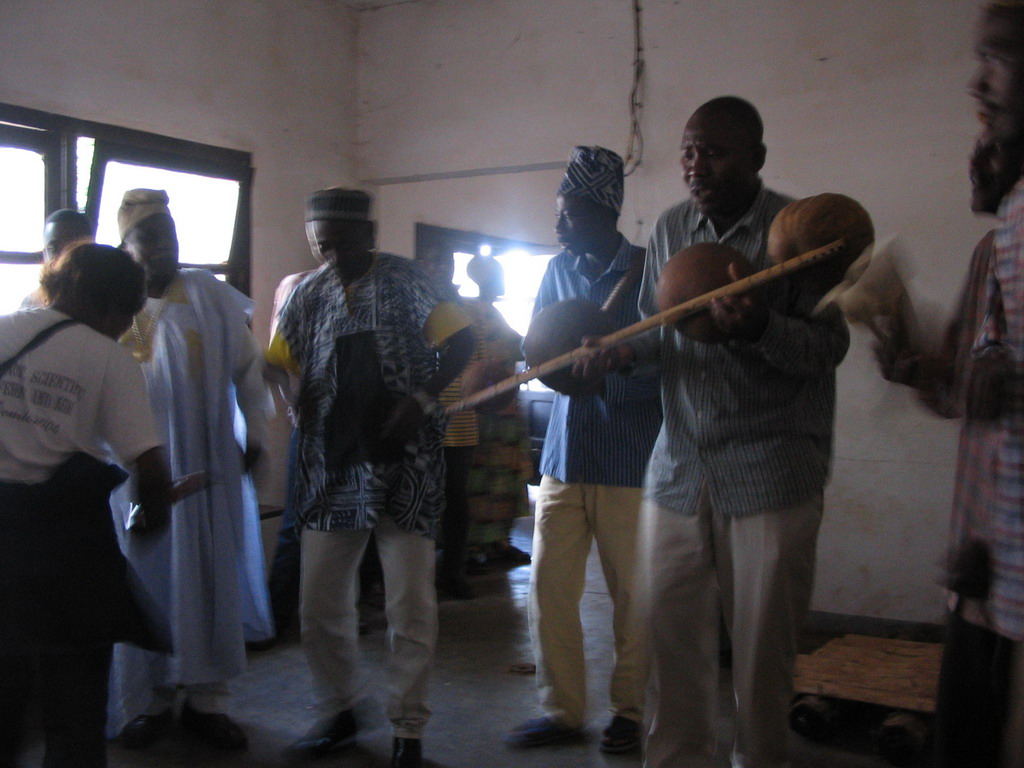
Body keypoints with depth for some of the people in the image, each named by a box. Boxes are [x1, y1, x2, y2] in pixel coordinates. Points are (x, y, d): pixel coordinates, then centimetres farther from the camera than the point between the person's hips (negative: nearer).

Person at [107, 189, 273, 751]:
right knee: (144, 576, 5)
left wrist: (254, 436, 2)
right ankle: (148, 700, 17)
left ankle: (207, 698, 15)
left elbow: (247, 367, 5)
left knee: (210, 573, 4)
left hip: (207, 462, 0)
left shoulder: (211, 295, 1)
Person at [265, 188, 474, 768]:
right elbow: (275, 366, 10)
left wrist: (421, 400, -20)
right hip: (332, 469, 4)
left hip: (404, 466, -4)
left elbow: (460, 342, -9)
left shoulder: (405, 281, -2)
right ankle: (340, 714, 30)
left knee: (411, 607, 1)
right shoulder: (308, 295, 9)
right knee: (321, 606, 8)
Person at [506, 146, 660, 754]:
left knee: (633, 595, 6)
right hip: (564, 456, 5)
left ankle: (630, 710, 23)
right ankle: (562, 710, 18)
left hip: (630, 463, -4)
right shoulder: (559, 271, 11)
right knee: (550, 589, 4)